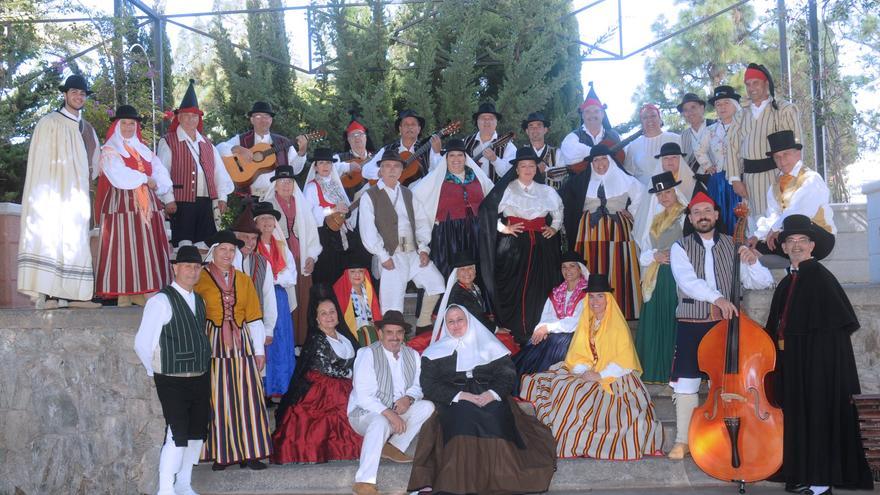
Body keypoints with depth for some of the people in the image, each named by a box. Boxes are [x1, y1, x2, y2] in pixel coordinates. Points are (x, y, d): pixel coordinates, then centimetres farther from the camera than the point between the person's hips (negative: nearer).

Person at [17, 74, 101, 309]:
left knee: (74, 241, 2)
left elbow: (96, 163, 20)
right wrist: (45, 193, -14)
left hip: (77, 195, 6)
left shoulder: (87, 129, 18)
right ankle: (44, 294, -15)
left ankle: (71, 294, 1)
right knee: (49, 237, -11)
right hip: (53, 192, -6)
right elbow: (40, 162, -5)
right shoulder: (49, 123, 0)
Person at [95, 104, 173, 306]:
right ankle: (124, 294, -11)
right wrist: (145, 180, -4)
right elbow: (119, 176, -12)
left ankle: (143, 291, 1)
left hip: (147, 205, 6)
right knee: (125, 249, -10)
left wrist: (157, 184, -7)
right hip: (122, 204, -6)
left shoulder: (143, 150, 21)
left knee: (147, 249, 0)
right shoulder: (109, 150, 4)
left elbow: (161, 174, 13)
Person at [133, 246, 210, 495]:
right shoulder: (161, 301, -12)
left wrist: (202, 368, 14)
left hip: (200, 379, 8)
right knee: (177, 435, -11)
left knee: (197, 433, 13)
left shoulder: (199, 301, 12)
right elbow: (142, 343, -13)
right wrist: (155, 372, -2)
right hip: (173, 382, -7)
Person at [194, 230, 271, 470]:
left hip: (241, 343, 3)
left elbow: (254, 317, 13)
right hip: (213, 344, -3)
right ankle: (220, 454, 8)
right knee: (217, 397, -1)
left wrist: (259, 349, 10)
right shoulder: (200, 279, 1)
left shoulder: (244, 280, 14)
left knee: (247, 396, 1)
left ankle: (248, 452, 8)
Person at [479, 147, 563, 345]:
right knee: (514, 289, -8)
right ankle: (515, 334, -2)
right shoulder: (506, 190, 2)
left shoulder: (546, 191, 14)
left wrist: (554, 227, 12)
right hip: (513, 245, -3)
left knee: (539, 289, 0)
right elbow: (487, 212, -1)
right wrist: (503, 228, -8)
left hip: (541, 246, 3)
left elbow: (559, 211, 28)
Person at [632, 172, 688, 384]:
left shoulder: (685, 216, -2)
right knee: (655, 323, 5)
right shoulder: (655, 219, 19)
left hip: (678, 276, -6)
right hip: (657, 278, 6)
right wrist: (655, 256, -1)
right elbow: (643, 251, 17)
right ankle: (657, 372, 12)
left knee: (675, 322, -8)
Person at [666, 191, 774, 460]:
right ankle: (683, 440, 14)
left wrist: (753, 262, -19)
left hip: (726, 323, 1)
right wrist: (717, 297, -32)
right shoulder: (680, 247, 1)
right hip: (691, 326, -1)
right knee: (686, 382, 2)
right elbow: (687, 281, -17)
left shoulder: (734, 246, 6)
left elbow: (762, 282, 2)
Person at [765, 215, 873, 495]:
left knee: (817, 416, -3)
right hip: (791, 362, 8)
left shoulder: (820, 277, -11)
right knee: (797, 417, 12)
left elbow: (839, 325, -16)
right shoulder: (786, 284, 13)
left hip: (819, 363, -8)